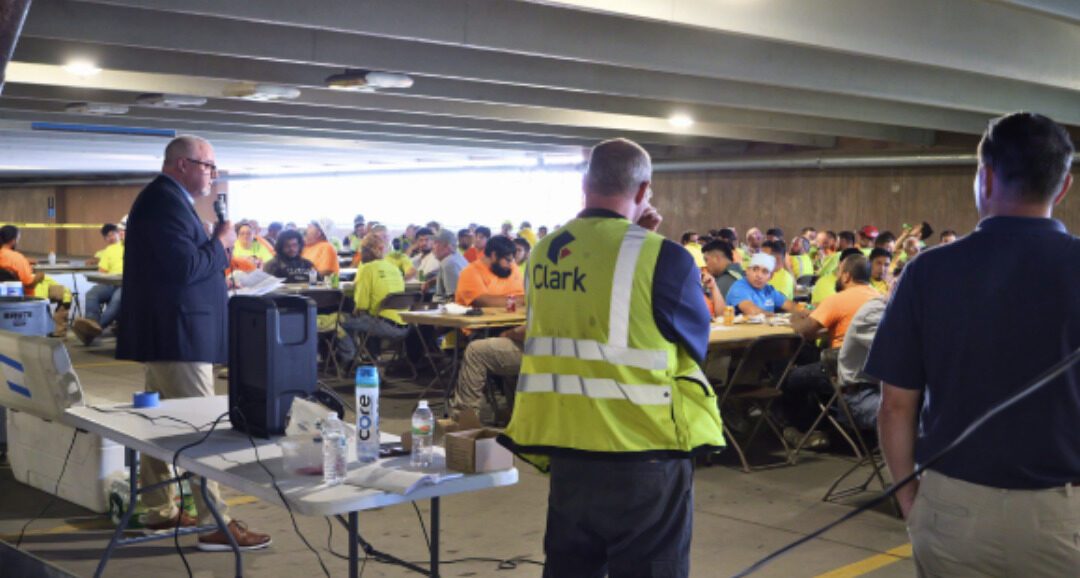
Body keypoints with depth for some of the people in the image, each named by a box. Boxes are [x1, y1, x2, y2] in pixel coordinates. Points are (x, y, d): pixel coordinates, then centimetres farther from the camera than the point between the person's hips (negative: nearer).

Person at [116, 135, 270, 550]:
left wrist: (214, 245, 5)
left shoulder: (164, 199, 17)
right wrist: (221, 242, -11)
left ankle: (160, 511, 24)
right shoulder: (166, 201, -17)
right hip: (178, 333, -11)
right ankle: (216, 525, -7)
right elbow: (186, 267, -25)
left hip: (167, 332, 11)